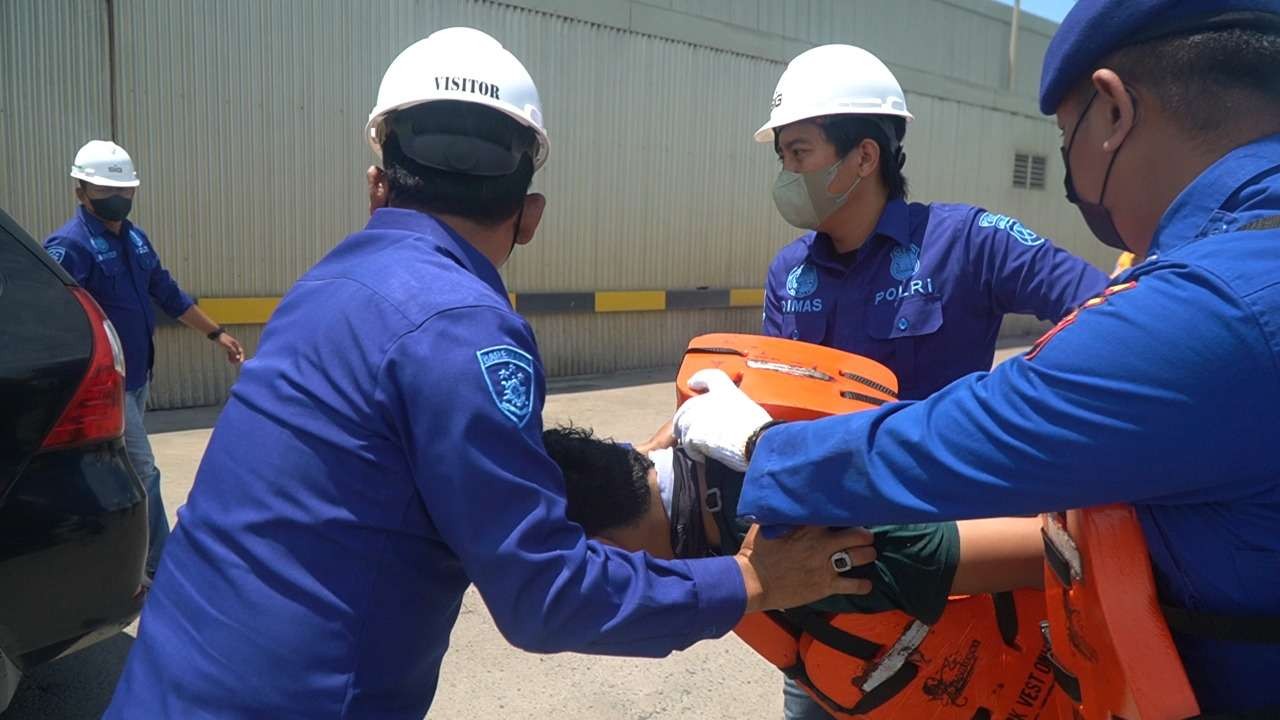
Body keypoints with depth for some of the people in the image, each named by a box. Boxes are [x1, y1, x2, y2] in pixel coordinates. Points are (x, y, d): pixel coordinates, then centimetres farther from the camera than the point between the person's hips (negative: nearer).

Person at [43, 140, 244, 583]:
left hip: (137, 378, 8)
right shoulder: (70, 245, -16)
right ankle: (161, 571, 5)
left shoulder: (134, 238, 10)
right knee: (142, 476, -5)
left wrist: (216, 334, 21)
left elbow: (169, 295, 20)